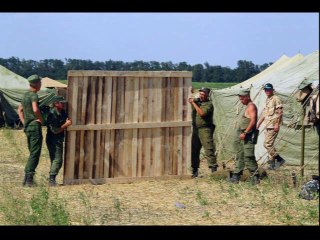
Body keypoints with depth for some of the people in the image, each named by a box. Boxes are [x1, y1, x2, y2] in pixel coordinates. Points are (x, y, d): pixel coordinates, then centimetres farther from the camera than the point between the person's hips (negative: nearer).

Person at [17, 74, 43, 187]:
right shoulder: (34, 95, -13)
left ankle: (27, 179, 16)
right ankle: (29, 179, -9)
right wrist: (41, 119, -13)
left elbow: (20, 110, 25)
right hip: (35, 126, -9)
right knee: (35, 154, -6)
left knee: (32, 153, 16)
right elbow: (35, 109, -30)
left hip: (27, 127, 9)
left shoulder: (25, 95, 15)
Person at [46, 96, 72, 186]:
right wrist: (66, 125, -19)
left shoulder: (62, 112, 5)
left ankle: (52, 180, 20)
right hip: (53, 140, -9)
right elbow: (55, 131, -22)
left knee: (57, 160, 13)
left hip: (59, 140, 9)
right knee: (57, 160, -14)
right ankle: (51, 180, -12)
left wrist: (68, 122, -3)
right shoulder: (52, 114, -20)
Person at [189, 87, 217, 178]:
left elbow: (202, 113, -19)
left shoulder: (209, 104, -6)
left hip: (205, 130, -6)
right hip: (195, 129, 6)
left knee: (209, 149, -11)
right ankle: (195, 170, 16)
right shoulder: (196, 101, 13)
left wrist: (193, 103, -14)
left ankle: (214, 169, -12)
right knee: (194, 150, 8)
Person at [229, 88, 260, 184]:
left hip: (248, 136, -10)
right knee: (240, 156, 11)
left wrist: (245, 133, -24)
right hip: (242, 136, 10)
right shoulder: (247, 107, 20)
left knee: (248, 157, -12)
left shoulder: (251, 106, -11)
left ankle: (255, 176, -8)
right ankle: (236, 176, 14)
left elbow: (253, 121, -21)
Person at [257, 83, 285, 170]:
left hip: (273, 126, -9)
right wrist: (258, 124, 22)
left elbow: (280, 112, -14)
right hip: (267, 126, 9)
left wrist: (277, 124, -21)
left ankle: (279, 159, -8)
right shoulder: (267, 100, 19)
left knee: (267, 144, -14)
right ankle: (272, 164, 12)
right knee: (269, 145, 8)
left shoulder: (275, 99, -8)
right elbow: (264, 114, 25)